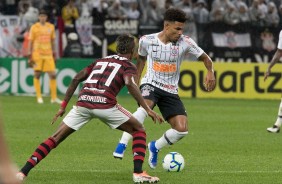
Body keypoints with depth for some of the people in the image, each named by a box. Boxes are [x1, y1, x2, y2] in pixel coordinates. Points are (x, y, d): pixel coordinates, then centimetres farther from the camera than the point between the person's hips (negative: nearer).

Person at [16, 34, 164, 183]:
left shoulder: (100, 61, 29)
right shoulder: (128, 66, 14)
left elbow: (76, 78, 21)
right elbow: (129, 84, -9)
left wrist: (63, 106, 24)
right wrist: (147, 109, -11)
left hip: (83, 103, 4)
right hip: (105, 104, -4)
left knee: (56, 138, 12)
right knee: (139, 131, 16)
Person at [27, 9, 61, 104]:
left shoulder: (51, 27, 10)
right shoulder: (34, 27, 0)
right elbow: (30, 42, 1)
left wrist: (54, 53, 14)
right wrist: (29, 55, -4)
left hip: (48, 54, 3)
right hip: (37, 54, -3)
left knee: (53, 75, -3)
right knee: (37, 75, -1)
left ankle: (54, 97, 3)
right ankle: (39, 97, 5)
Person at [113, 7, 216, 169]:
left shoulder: (185, 42, -10)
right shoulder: (147, 40, -6)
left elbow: (205, 58, 0)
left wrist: (210, 72, -20)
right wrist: (135, 82, 14)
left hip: (171, 91, 2)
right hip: (151, 84, -2)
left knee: (182, 129, -11)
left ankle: (155, 147, 17)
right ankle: (122, 145, -32)